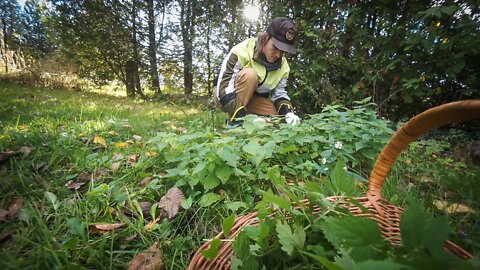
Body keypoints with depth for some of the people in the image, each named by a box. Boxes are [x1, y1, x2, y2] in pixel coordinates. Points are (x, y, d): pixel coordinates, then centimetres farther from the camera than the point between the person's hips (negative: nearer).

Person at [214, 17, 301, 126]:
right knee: (250, 74, -33)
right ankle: (235, 122, -25)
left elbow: (279, 93, -7)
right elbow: (223, 89, -33)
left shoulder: (283, 66, -8)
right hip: (227, 98, -5)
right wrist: (243, 116, -42)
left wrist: (288, 112, -28)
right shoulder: (242, 51, -27)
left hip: (255, 99, 5)